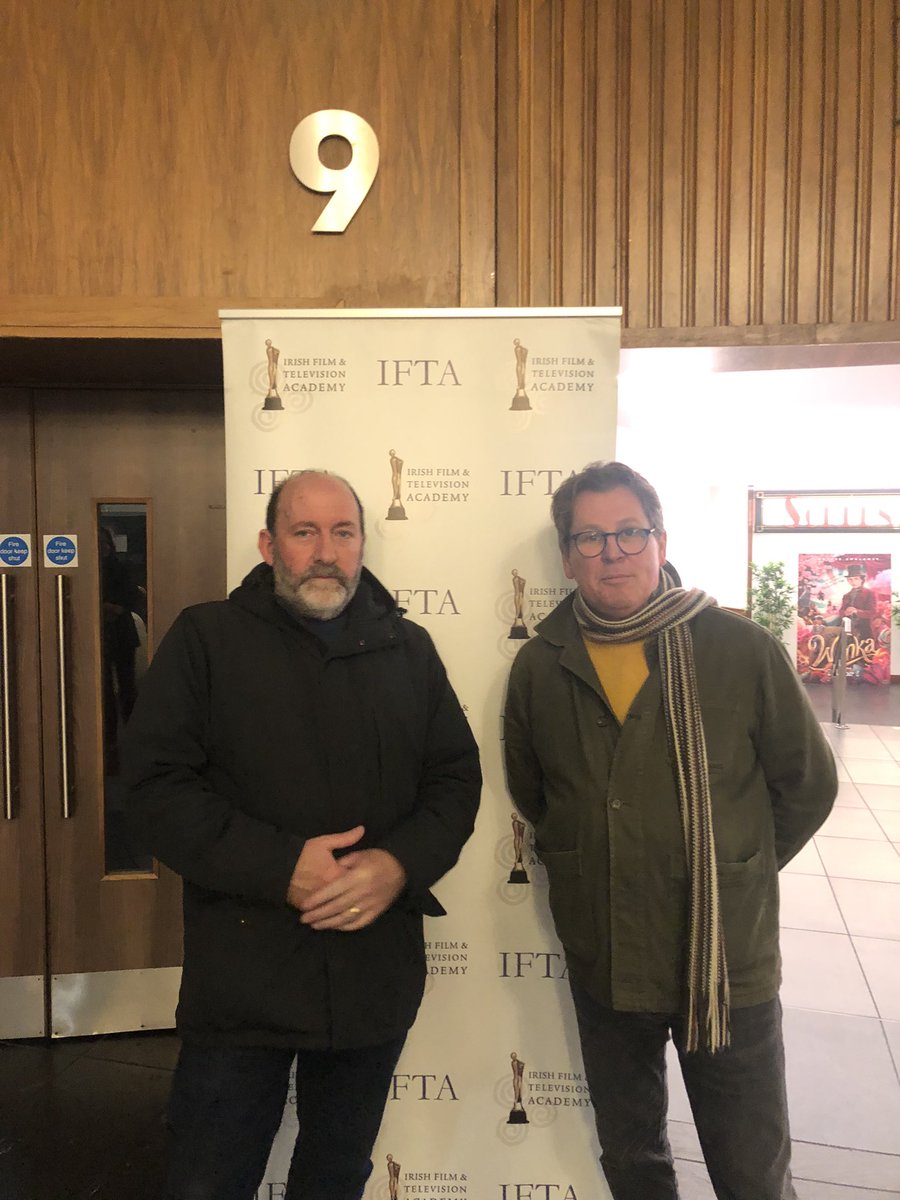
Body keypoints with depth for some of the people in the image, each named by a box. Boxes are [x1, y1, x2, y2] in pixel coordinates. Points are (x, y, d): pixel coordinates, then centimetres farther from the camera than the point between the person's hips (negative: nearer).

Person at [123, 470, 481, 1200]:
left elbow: (457, 778, 4)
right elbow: (159, 786, -10)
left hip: (378, 974, 3)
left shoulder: (408, 649, 6)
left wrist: (401, 864, -15)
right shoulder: (207, 638, -3)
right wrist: (280, 867, -20)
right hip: (243, 977, -2)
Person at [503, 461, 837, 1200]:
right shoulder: (539, 667, -4)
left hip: (730, 963, -2)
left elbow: (808, 785, 0)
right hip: (602, 965, 3)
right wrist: (586, 865, 7)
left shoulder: (744, 651, -12)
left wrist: (733, 874, 4)